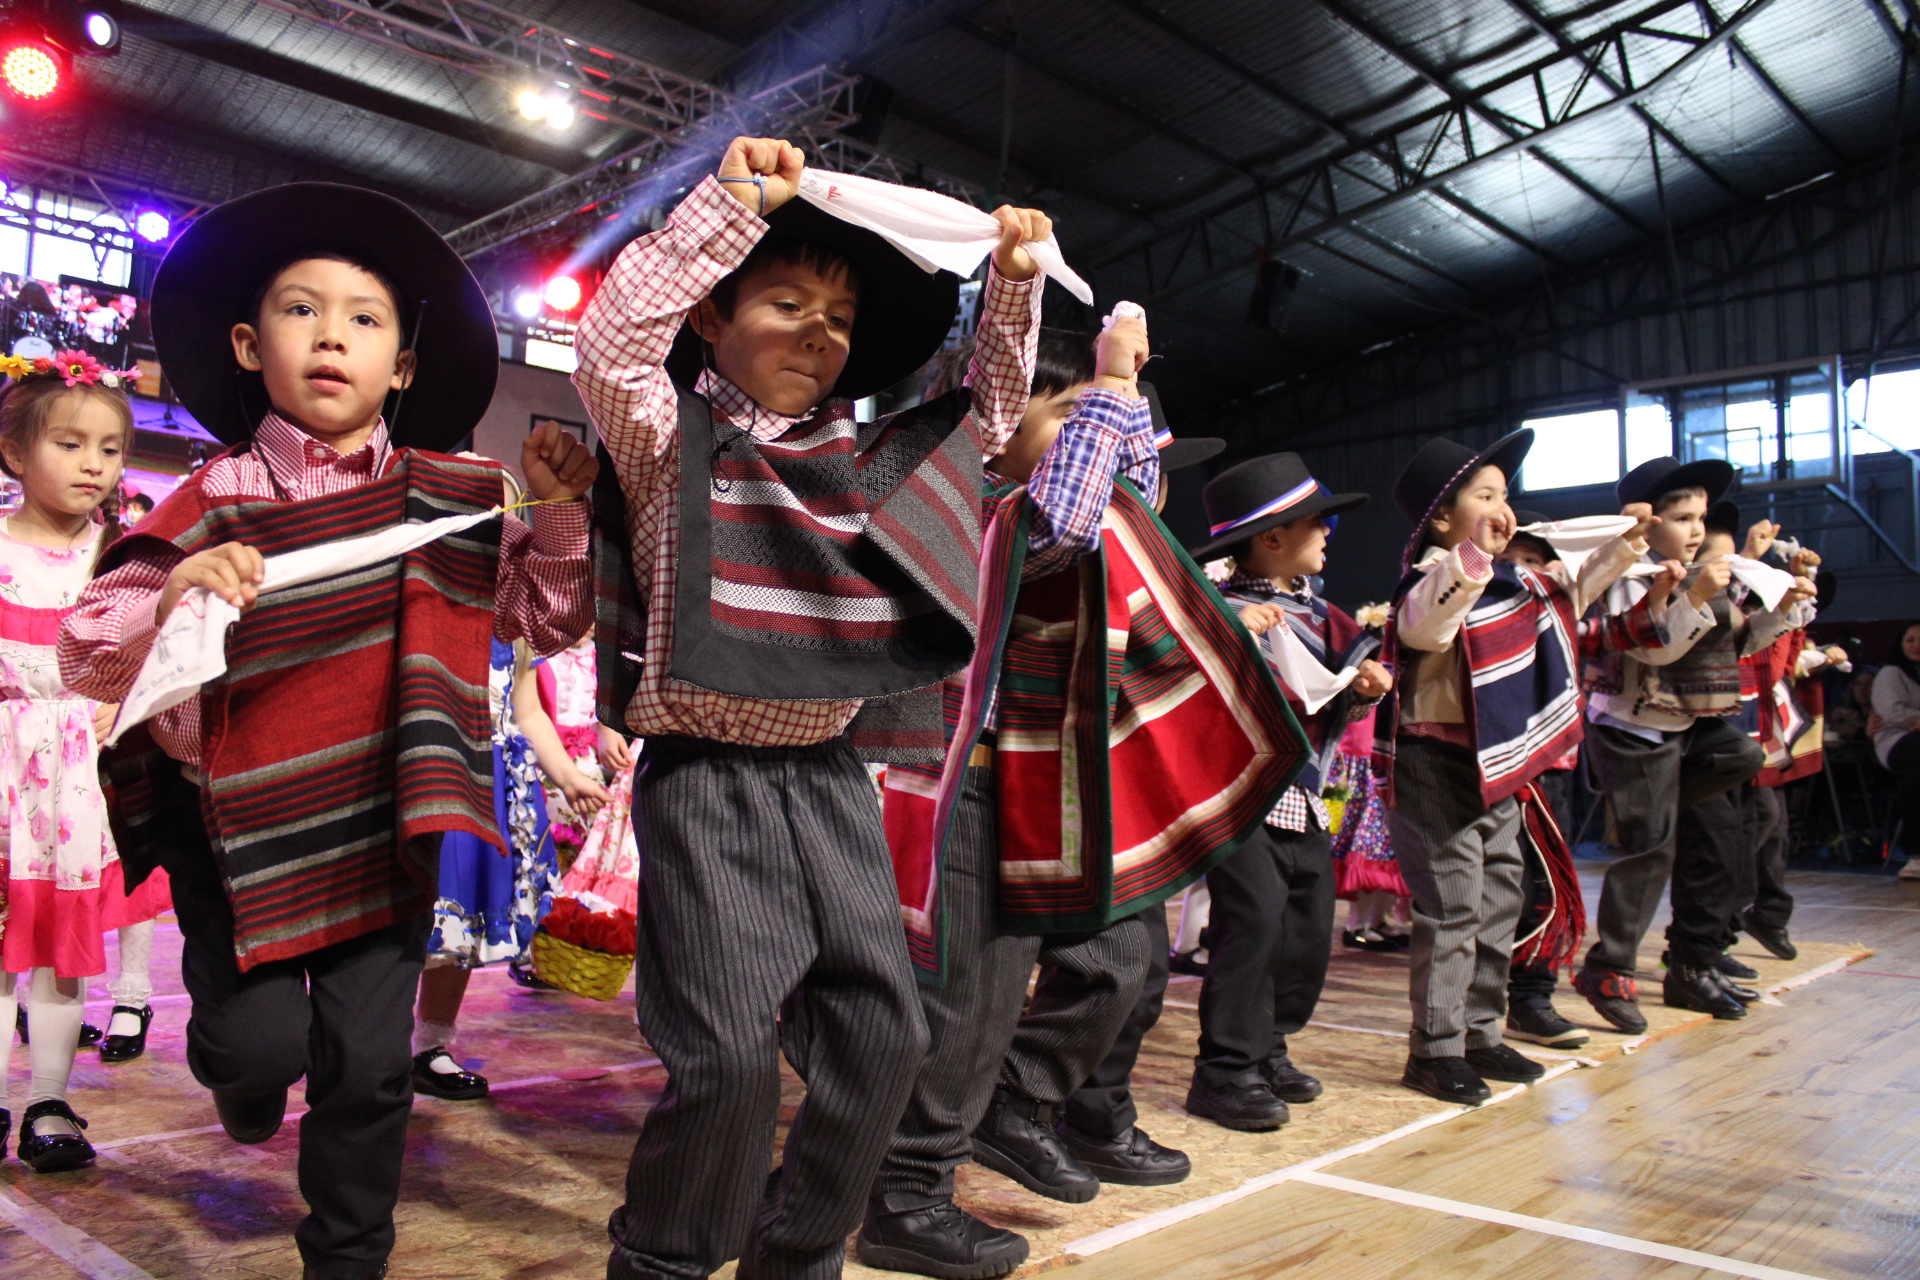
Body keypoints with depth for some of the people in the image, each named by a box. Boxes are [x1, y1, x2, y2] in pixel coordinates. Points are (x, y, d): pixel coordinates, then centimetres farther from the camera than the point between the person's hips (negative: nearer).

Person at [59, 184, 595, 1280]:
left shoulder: (459, 496, 0)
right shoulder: (216, 502, -7)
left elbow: (549, 620, 8)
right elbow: (86, 658, -7)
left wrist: (559, 512, -6)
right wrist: (171, 598, -26)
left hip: (386, 818, 1)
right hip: (240, 818, -1)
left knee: (369, 1059, 4)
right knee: (261, 1037, -5)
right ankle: (245, 1073, 36)